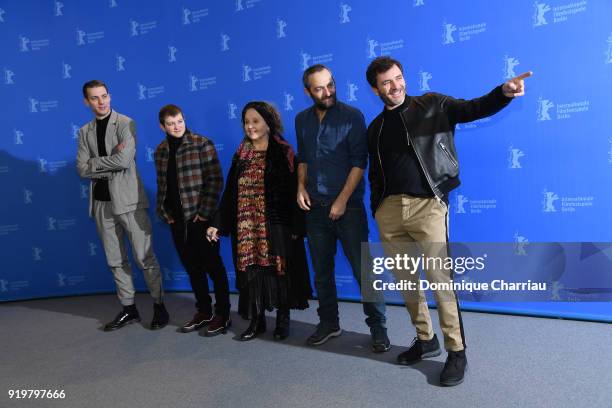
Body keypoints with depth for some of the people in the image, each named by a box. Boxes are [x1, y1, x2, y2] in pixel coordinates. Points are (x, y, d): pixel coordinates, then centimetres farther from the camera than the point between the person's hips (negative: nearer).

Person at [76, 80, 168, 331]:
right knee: (116, 261, 11)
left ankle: (159, 306, 13)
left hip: (128, 200, -5)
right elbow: (82, 170, 0)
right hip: (102, 203, 5)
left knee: (145, 258, -1)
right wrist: (112, 162, -11)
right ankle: (129, 309, 23)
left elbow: (124, 161, -18)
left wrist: (94, 162, -5)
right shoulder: (85, 132, 11)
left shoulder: (125, 124, -4)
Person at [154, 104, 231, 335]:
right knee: (192, 268, 13)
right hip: (177, 220, 6)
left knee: (213, 265, 2)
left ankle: (222, 314, 14)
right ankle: (203, 311, 26)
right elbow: (162, 185, 16)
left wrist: (204, 212, -14)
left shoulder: (202, 144, -7)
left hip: (200, 218, -5)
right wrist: (164, 212, 6)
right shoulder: (161, 151, 10)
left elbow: (215, 180, -11)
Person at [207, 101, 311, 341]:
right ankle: (256, 320, 19)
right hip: (247, 227, 4)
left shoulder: (284, 153, -2)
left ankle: (283, 319, 19)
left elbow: (294, 191, -7)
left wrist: (297, 227, -12)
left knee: (280, 270, 3)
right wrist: (218, 224, 8)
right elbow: (229, 193, 12)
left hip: (276, 225, -4)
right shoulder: (240, 156, 11)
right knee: (252, 271, 6)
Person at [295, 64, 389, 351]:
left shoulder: (352, 116, -5)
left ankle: (378, 327, 11)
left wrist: (343, 200, -14)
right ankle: (329, 323, 27)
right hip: (315, 207, 5)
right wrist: (301, 186, 2)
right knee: (321, 270, 12)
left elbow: (359, 162, -9)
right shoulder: (302, 120, 10)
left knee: (363, 269, -3)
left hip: (348, 206, -4)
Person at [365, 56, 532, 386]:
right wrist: (376, 211, 15)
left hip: (428, 206, -4)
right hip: (389, 210, 5)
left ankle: (456, 352, 10)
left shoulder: (432, 105, 6)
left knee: (440, 279, -5)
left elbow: (474, 109, -7)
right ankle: (425, 339, 29)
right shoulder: (375, 128, 17)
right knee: (405, 281, 11)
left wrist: (503, 92, -26)